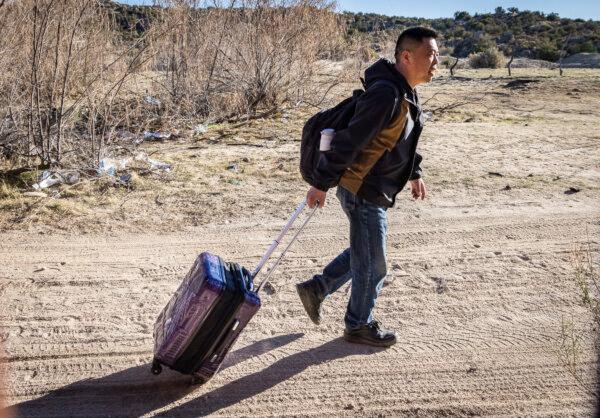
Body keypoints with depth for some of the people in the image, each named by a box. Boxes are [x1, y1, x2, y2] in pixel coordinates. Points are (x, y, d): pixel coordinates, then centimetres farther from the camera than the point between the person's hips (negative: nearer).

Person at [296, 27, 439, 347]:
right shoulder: (385, 94, -26)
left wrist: (414, 174, 22)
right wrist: (321, 185, -24)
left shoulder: (405, 92, 8)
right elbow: (349, 141, -27)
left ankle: (316, 289, 34)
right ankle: (359, 325, 27)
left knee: (363, 253, 23)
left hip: (374, 190, 10)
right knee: (372, 265, 6)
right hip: (364, 192, -10)